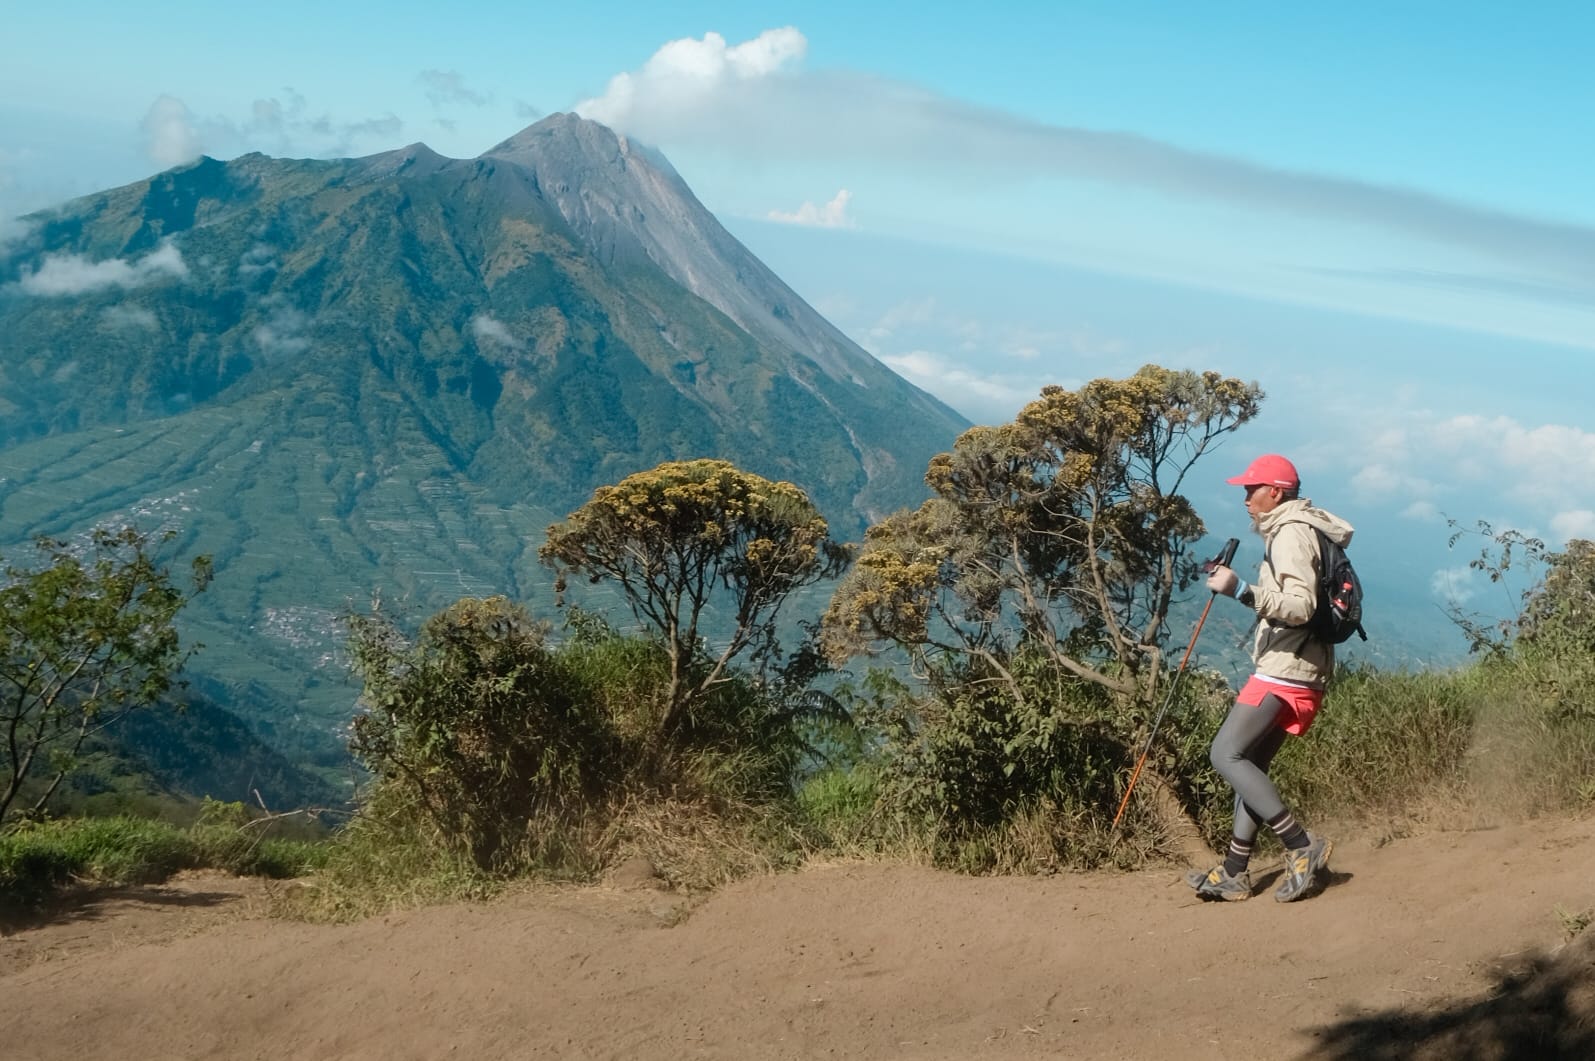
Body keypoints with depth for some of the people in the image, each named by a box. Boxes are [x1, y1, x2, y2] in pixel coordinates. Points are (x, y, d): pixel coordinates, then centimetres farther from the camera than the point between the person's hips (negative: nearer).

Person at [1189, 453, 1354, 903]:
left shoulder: (1291, 532, -10)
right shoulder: (1290, 531, 22)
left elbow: (1300, 606, -23)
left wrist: (1241, 589, -26)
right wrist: (1235, 586, 17)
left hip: (1284, 669, -11)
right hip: (1291, 669, 11)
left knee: (1226, 754, -14)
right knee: (1250, 763, 10)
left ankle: (1302, 846, -14)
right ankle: (1234, 873, 11)